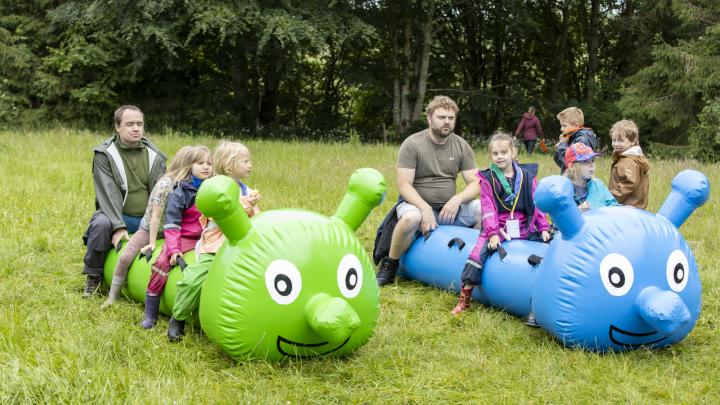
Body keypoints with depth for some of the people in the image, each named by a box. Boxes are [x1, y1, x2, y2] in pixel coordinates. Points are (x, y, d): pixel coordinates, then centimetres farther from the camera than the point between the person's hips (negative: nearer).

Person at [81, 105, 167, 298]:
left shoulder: (154, 156, 7)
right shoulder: (105, 154, -3)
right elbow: (109, 193, -15)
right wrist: (118, 226, -27)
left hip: (148, 219, 3)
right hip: (117, 216, -3)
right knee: (102, 224, -35)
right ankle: (94, 278, -12)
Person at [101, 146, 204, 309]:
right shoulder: (166, 184, -24)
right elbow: (156, 216, -21)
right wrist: (152, 243, -19)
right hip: (149, 229, -5)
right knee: (125, 258, -14)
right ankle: (113, 298, 0)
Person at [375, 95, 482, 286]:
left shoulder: (461, 146, 4)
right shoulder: (412, 144, -8)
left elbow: (475, 183, 2)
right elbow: (404, 185, -13)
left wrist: (457, 199, -19)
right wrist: (425, 209, -27)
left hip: (449, 207, 4)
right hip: (416, 203, -4)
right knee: (410, 218, -40)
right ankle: (390, 264, -15)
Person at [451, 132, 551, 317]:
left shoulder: (527, 178, 8)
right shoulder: (487, 179, 2)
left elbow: (537, 205, 6)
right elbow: (488, 208, -6)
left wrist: (544, 228, -3)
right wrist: (493, 233, -15)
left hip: (524, 228, 3)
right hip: (497, 228, -2)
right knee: (479, 251, -23)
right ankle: (465, 297, -19)